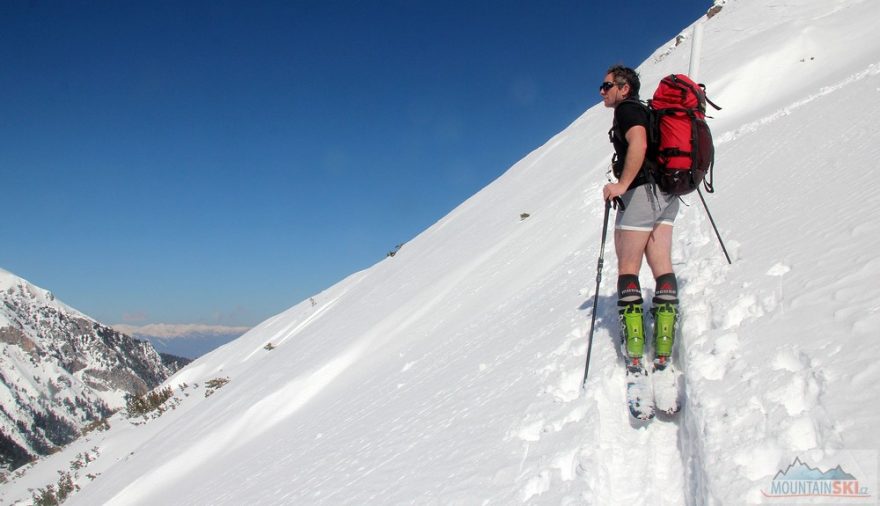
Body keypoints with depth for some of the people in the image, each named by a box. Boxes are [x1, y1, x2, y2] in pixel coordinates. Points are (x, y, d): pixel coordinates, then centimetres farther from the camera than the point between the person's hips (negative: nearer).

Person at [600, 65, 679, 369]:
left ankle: (634, 341, -5)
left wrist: (622, 184, -26)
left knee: (627, 268, -3)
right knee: (662, 266, 2)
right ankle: (664, 343, 0)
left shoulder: (627, 108, -6)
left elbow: (638, 144, -24)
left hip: (641, 192, -9)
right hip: (666, 195, 9)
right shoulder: (647, 111, 23)